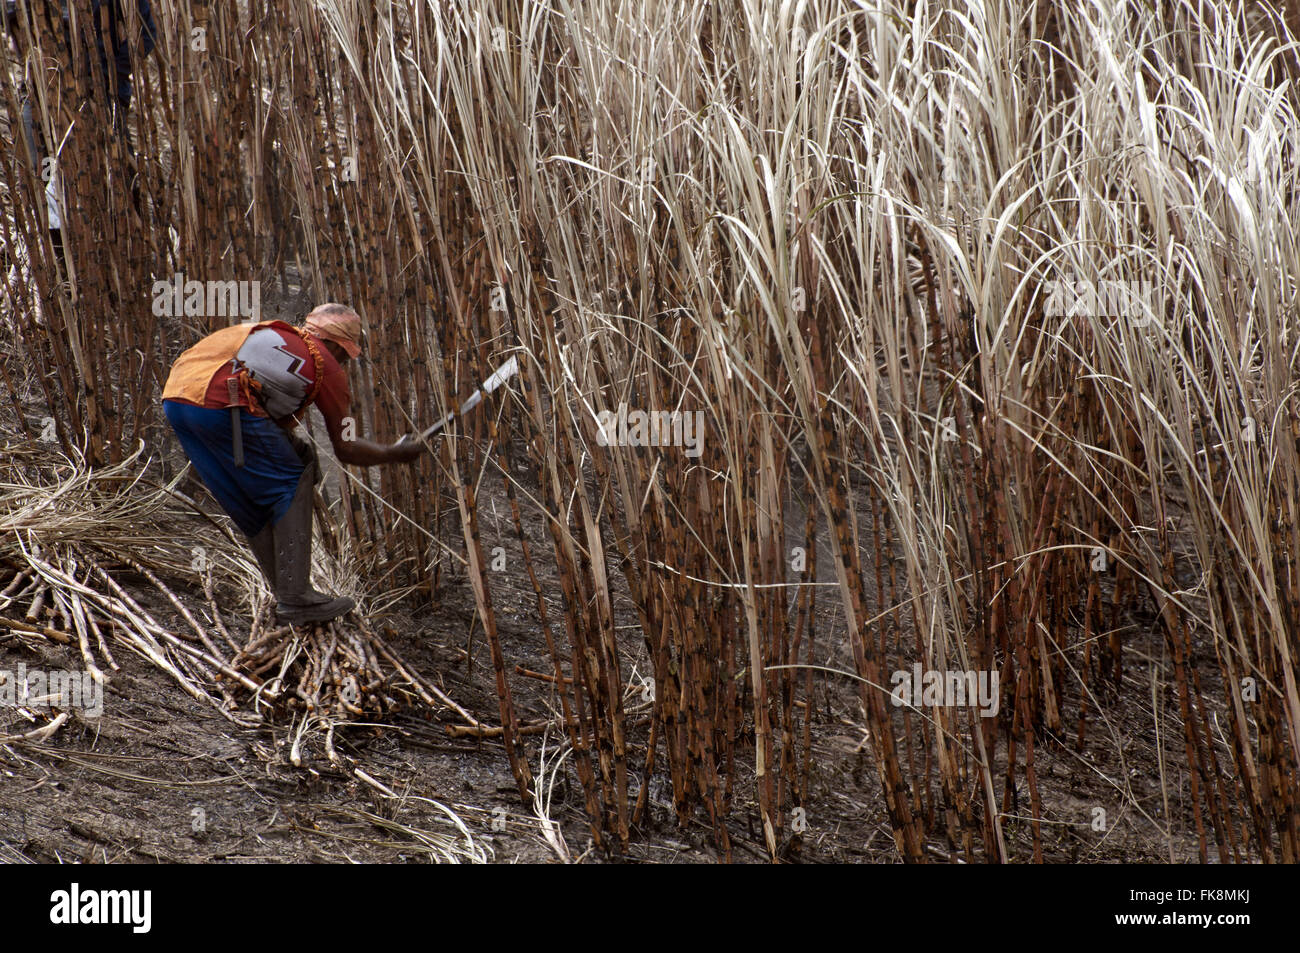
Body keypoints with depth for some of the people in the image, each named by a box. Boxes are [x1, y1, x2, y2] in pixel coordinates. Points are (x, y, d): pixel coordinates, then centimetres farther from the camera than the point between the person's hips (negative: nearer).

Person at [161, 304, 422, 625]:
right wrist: (393, 454, 29)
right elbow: (346, 449, 15)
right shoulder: (327, 366, 10)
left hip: (175, 397, 8)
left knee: (253, 507, 18)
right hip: (220, 403, -8)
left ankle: (289, 593, 25)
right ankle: (295, 598, 4)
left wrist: (293, 445, 20)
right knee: (291, 487, 8)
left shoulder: (276, 335, 30)